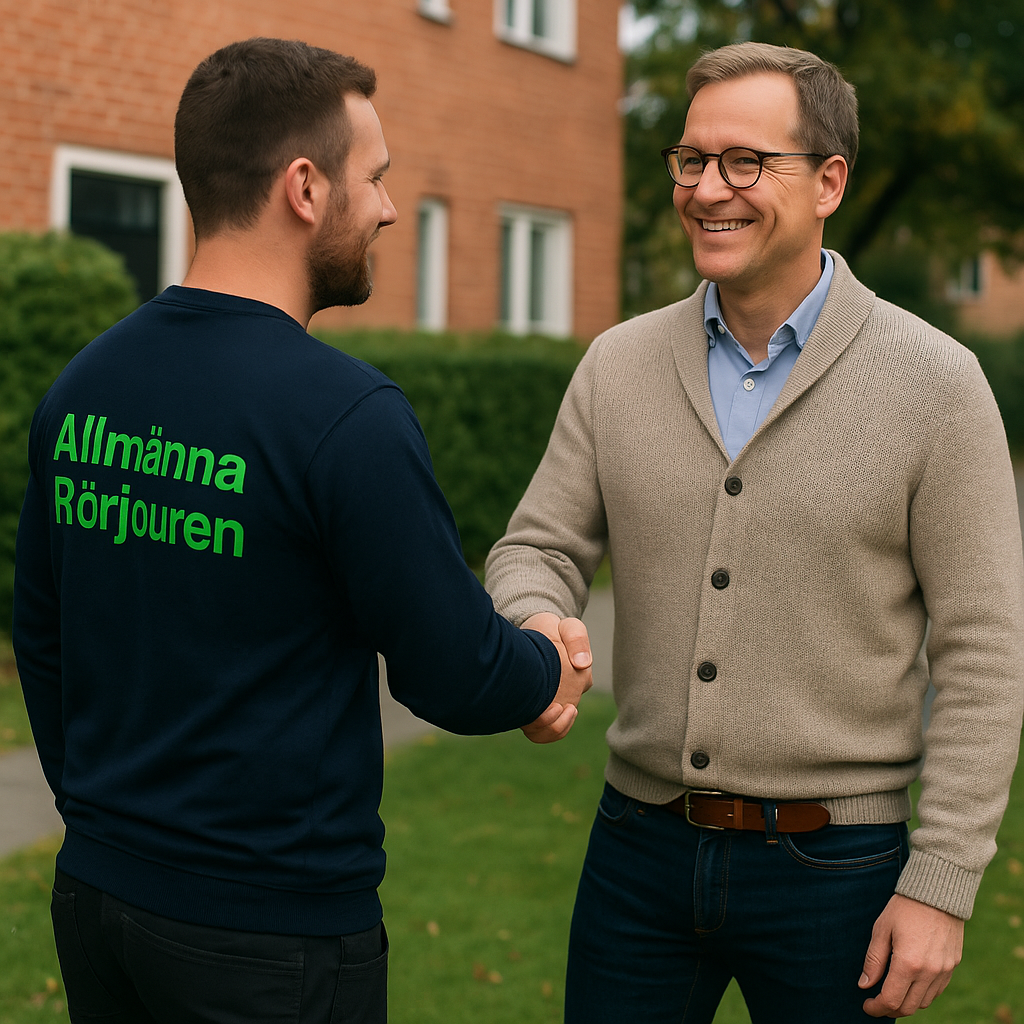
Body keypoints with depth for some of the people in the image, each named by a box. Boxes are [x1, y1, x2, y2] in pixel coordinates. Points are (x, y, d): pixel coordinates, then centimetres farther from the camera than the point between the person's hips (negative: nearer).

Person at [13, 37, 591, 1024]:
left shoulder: (81, 385, 1)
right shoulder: (344, 413, -20)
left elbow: (40, 635, 11)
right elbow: (454, 679, -15)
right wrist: (550, 670, 7)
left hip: (96, 899, 7)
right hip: (273, 933, -6)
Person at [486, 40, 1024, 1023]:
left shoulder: (934, 382, -9)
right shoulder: (619, 364, 2)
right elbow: (539, 549, 5)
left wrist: (942, 887, -11)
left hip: (832, 867, -3)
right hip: (640, 842, 3)